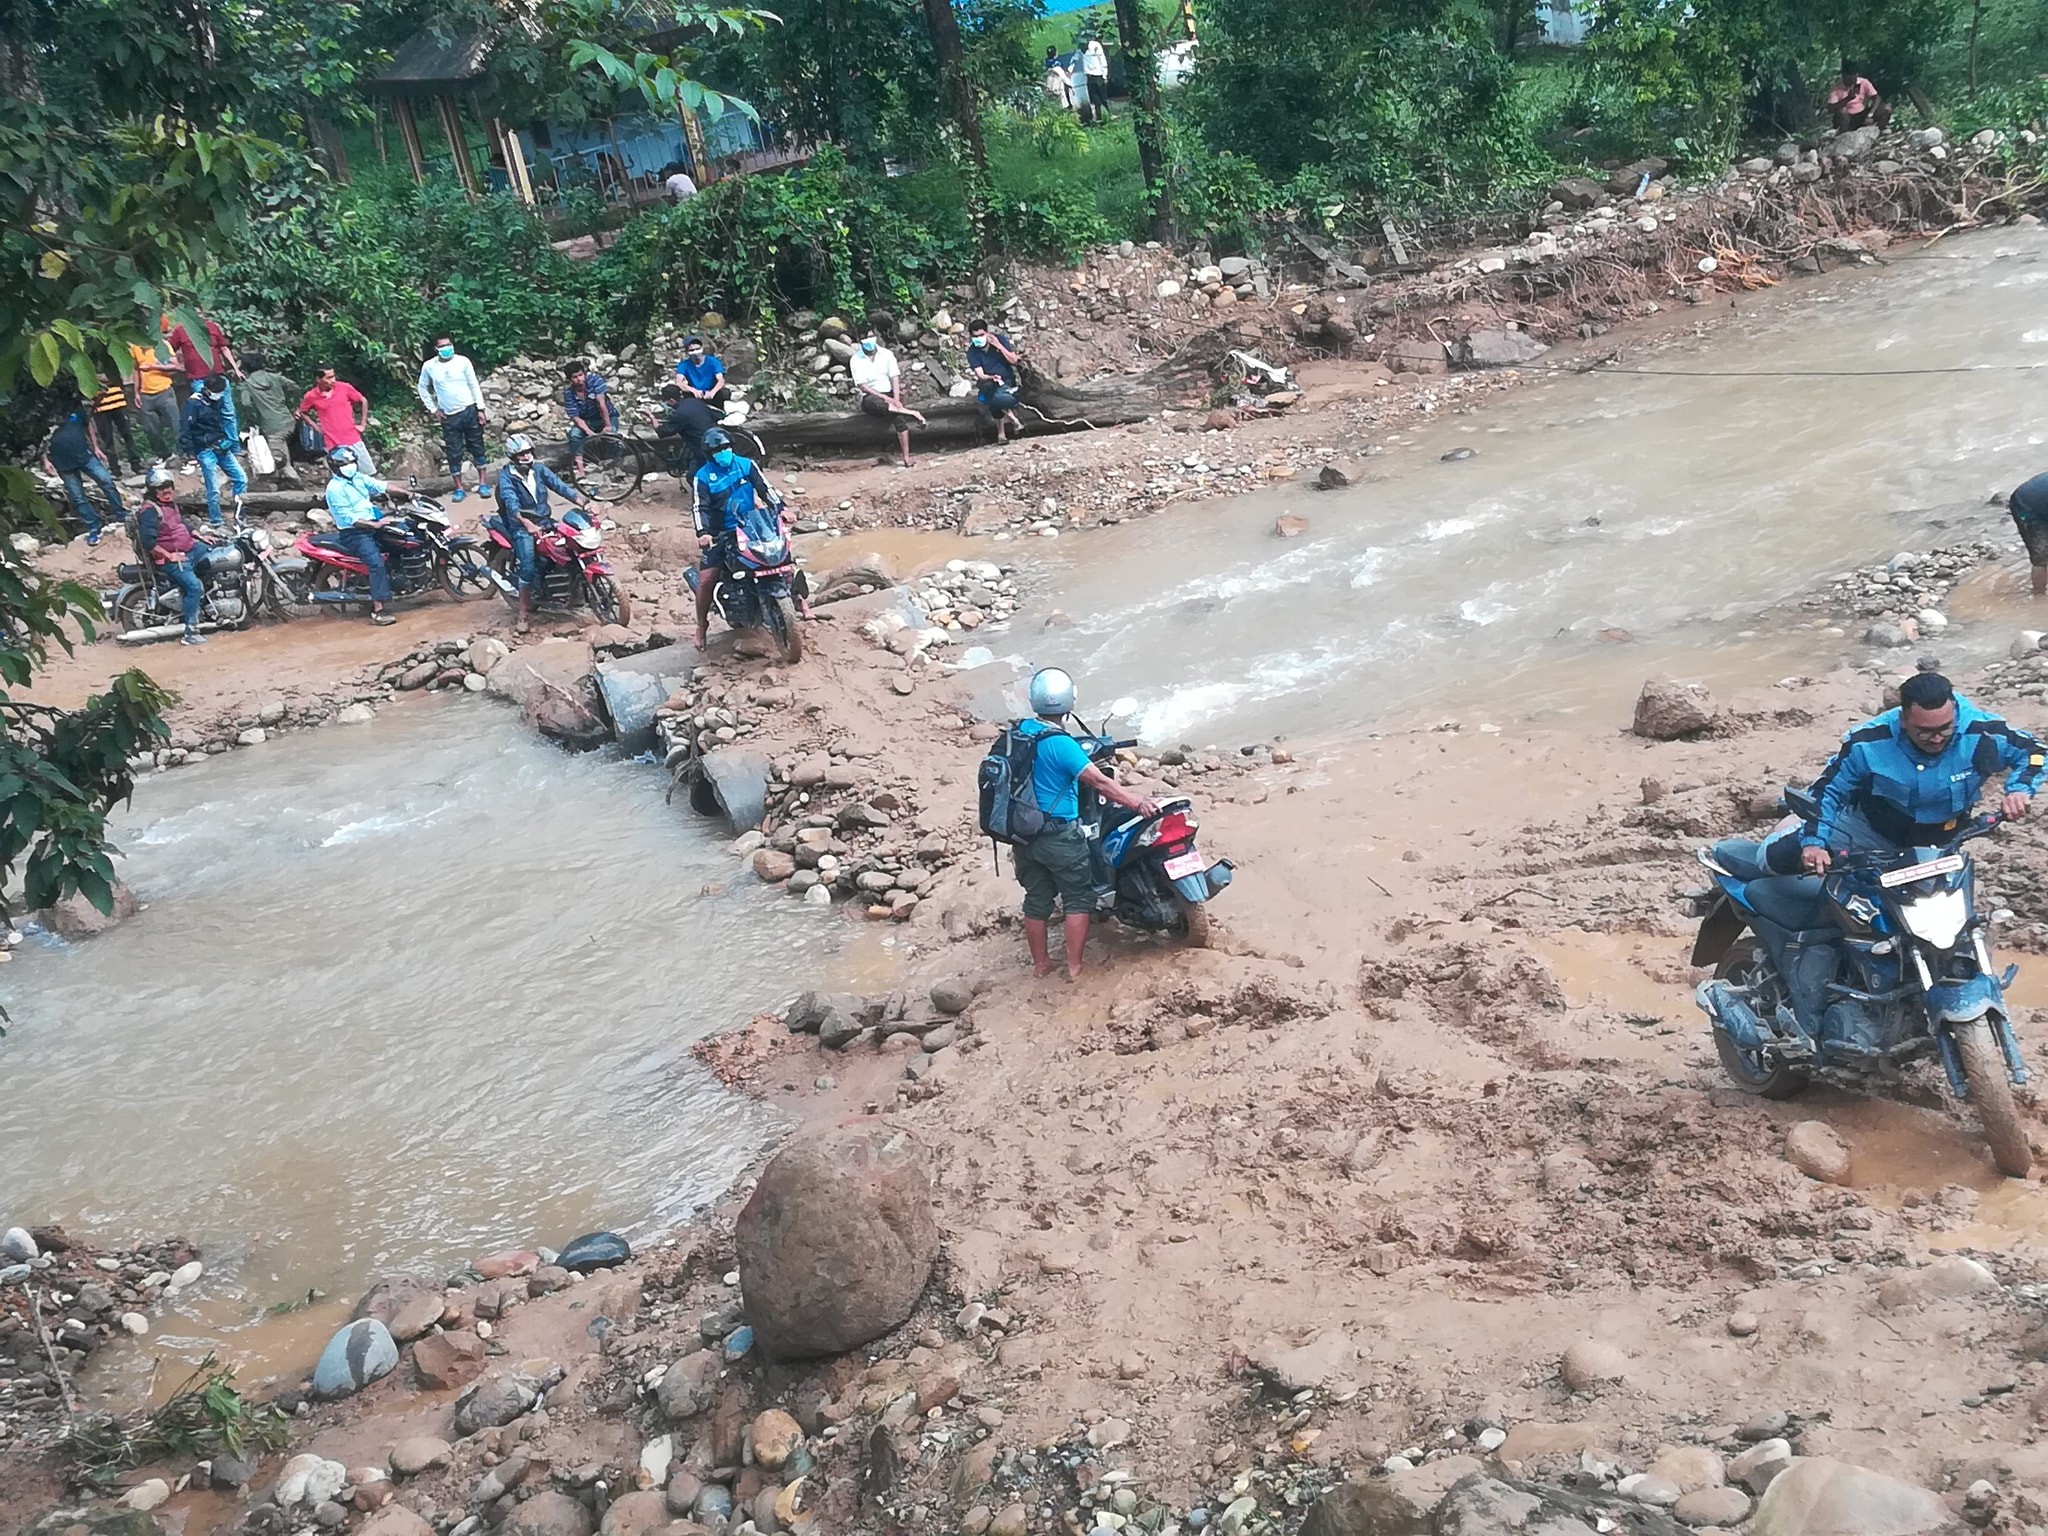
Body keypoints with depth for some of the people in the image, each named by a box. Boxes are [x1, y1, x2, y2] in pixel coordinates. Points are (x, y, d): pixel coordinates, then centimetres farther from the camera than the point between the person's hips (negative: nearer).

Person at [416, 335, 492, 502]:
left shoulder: (463, 361, -4)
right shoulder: (429, 366, -2)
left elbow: (474, 385, 0)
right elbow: (423, 388, 11)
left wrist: (481, 409, -4)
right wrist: (433, 409, 5)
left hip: (469, 411, -1)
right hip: (449, 416, 1)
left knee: (477, 448, 5)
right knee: (454, 453, 2)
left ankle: (483, 483, 12)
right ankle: (459, 488, 8)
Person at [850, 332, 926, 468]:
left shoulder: (887, 354, 3)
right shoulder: (856, 360, -3)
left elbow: (895, 378, -2)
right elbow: (862, 386, -10)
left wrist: (896, 400, -19)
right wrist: (884, 398, -21)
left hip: (889, 394, 2)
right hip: (870, 397, -2)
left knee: (898, 416, -30)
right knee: (872, 402, -40)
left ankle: (906, 458, -31)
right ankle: (911, 413, -38)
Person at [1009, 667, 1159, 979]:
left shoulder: (1020, 731, 0)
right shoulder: (1060, 744, -22)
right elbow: (1098, 781, -25)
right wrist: (1138, 802, -21)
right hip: (1059, 835, -7)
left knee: (1037, 899, 17)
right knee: (1078, 899, 7)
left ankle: (1041, 963, 27)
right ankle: (1074, 967, 8)